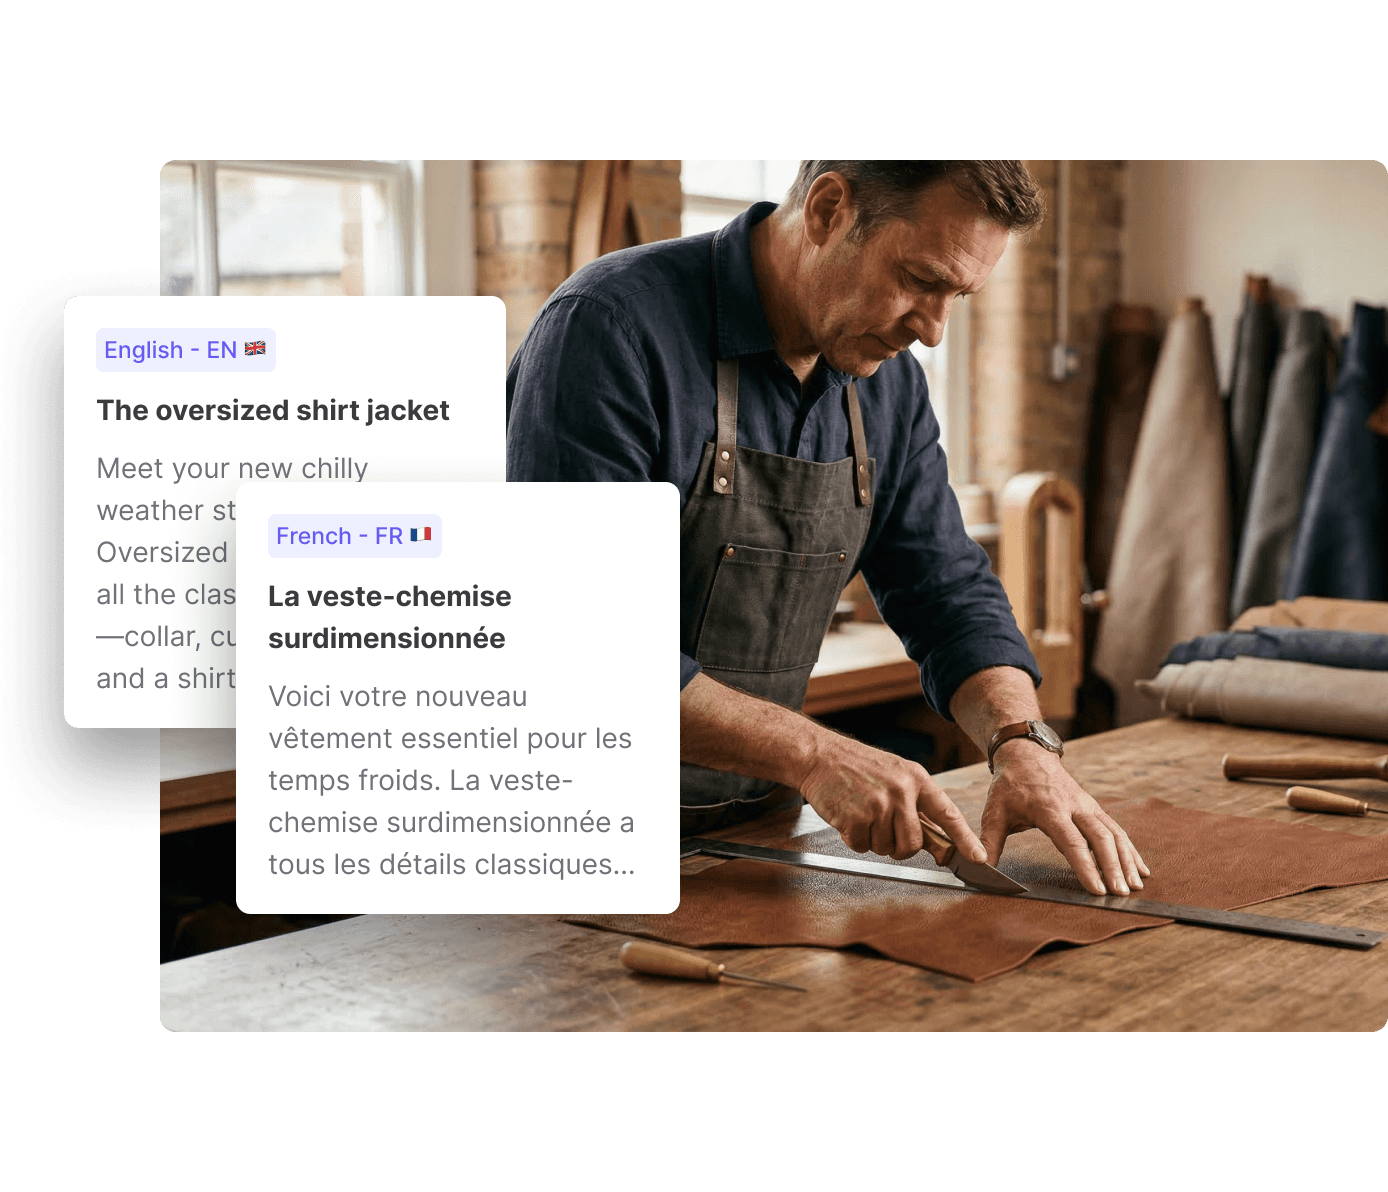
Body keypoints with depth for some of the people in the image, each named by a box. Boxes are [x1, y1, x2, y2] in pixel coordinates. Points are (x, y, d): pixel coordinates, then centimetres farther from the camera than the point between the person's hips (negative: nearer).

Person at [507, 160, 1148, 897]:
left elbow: (947, 592, 10)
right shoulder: (608, 330, -19)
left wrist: (1020, 740, -10)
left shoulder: (886, 380, 5)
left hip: (755, 827, 5)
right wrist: (813, 757, -26)